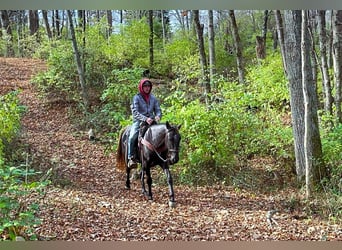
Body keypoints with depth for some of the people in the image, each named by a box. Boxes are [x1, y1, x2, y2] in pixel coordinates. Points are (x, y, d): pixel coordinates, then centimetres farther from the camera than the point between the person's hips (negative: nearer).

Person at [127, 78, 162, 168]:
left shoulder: (153, 98, 11)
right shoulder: (136, 98, -1)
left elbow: (158, 110, 11)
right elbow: (135, 112, -10)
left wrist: (158, 116, -14)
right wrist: (145, 119, -25)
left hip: (151, 122, 4)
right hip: (139, 122, -3)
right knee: (132, 137, -27)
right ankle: (131, 158, -20)